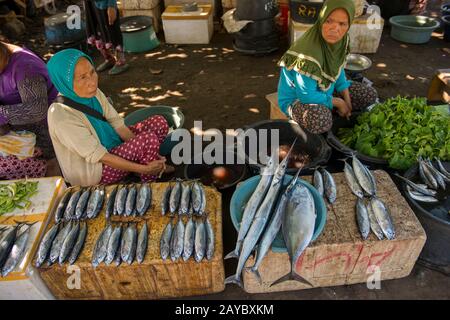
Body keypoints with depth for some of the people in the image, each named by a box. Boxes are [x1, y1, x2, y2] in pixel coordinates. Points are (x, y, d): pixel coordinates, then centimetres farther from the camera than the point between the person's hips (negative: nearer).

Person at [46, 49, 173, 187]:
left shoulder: (94, 93, -9)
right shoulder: (61, 116, -30)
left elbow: (117, 123, -4)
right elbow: (97, 155, -28)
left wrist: (141, 150, -15)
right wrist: (144, 169, -27)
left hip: (113, 146, 7)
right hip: (92, 169, -7)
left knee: (160, 123, -4)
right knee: (149, 139, -25)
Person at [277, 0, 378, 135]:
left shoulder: (340, 40, -11)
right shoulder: (309, 52, -35)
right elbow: (306, 95, -30)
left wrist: (346, 99, -1)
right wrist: (337, 102, -17)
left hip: (324, 89, 8)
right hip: (296, 97, -8)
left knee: (370, 95, 6)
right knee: (321, 121, -40)